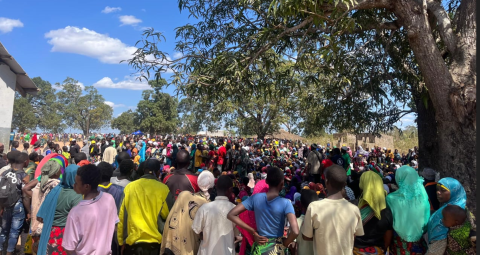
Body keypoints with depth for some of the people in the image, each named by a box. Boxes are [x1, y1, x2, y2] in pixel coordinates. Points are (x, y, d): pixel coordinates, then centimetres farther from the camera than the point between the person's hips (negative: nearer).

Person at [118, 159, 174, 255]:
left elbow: (122, 217, -1)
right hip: (154, 243, -2)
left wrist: (121, 241, 8)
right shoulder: (163, 189, -11)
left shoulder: (129, 187, -5)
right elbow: (169, 216, -7)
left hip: (132, 243, 2)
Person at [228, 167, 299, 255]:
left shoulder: (255, 198, -9)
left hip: (259, 248, 3)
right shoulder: (285, 203, -17)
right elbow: (295, 232, -28)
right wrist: (285, 243, -7)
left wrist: (253, 232, -5)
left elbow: (231, 215, -9)